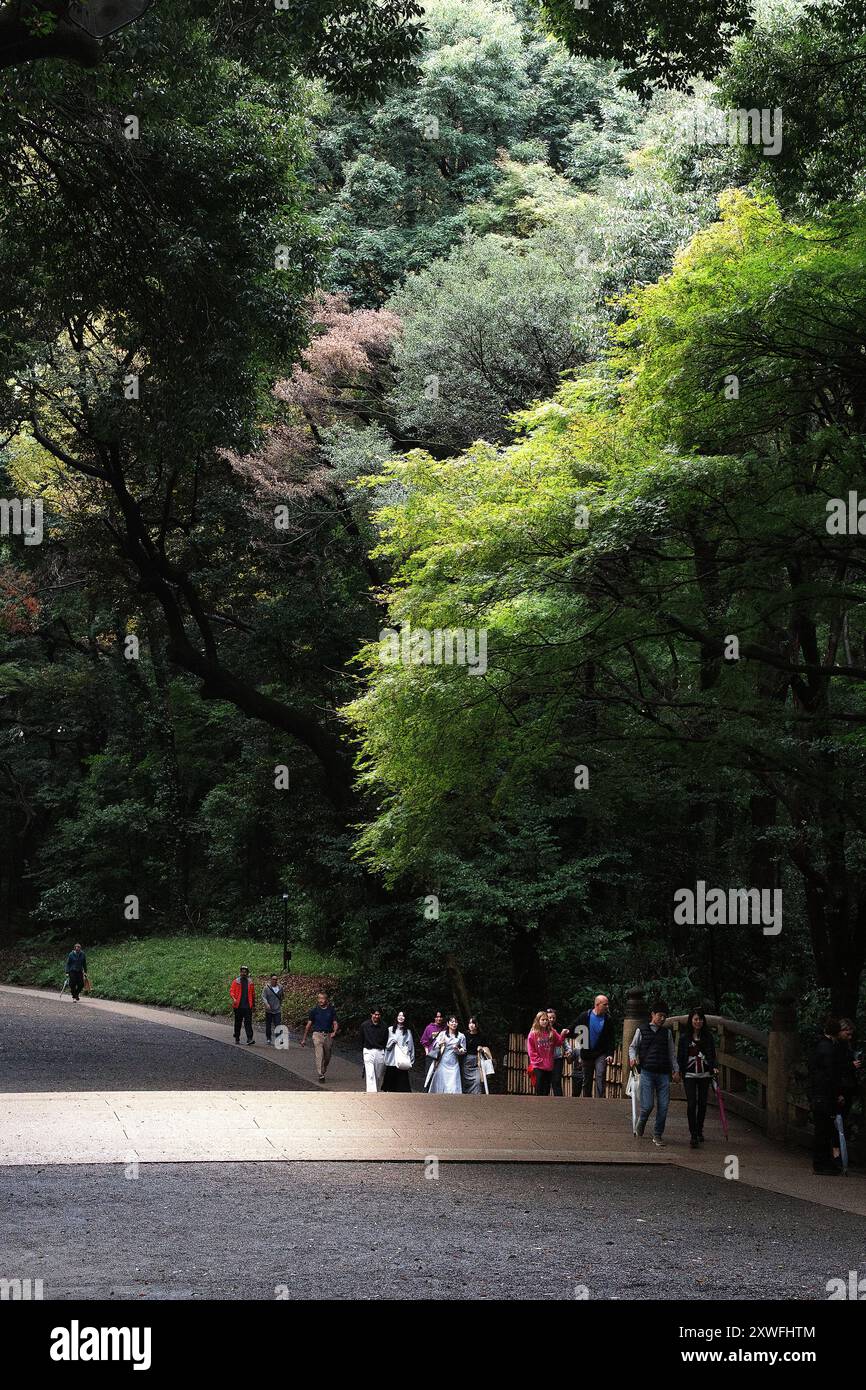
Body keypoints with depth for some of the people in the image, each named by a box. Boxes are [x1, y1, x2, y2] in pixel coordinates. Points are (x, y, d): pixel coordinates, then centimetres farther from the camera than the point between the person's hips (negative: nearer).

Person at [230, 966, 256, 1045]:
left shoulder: (250, 982, 9)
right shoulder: (236, 982, 3)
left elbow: (253, 994, 15)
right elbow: (231, 991, -4)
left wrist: (253, 1004, 15)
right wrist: (234, 998, -22)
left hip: (248, 1006, 1)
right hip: (238, 1006, -1)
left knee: (248, 1022, -8)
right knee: (238, 1022, 10)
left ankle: (249, 1039, -14)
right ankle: (237, 1038, 21)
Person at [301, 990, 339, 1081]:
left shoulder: (331, 1010, 4)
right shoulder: (314, 1010, 1)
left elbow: (335, 1023, 7)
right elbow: (309, 1025, 6)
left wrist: (334, 1032, -14)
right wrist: (304, 1039, 7)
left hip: (328, 1035, 2)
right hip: (317, 1034, -2)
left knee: (327, 1057, 11)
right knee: (319, 1056, -13)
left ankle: (323, 1072, 33)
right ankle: (320, 1076, -13)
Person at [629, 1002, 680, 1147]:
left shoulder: (667, 1032, 14)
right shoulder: (642, 1031, 7)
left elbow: (671, 1053, 18)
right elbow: (632, 1046, 15)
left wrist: (675, 1070, 12)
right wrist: (633, 1057, -6)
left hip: (664, 1074, 3)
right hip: (647, 1072, -3)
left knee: (663, 1106, -3)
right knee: (647, 1105, -10)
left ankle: (658, 1135, 9)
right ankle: (640, 1126, 20)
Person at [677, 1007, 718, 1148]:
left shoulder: (708, 1036, 6)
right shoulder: (684, 1036, 2)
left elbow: (712, 1054, 7)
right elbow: (680, 1055, 5)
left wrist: (714, 1067, -10)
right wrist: (680, 1071, -4)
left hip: (704, 1074, 2)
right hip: (689, 1074, -2)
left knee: (702, 1103, 8)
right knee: (691, 1103, -11)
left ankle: (699, 1131, 25)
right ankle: (694, 1135, -11)